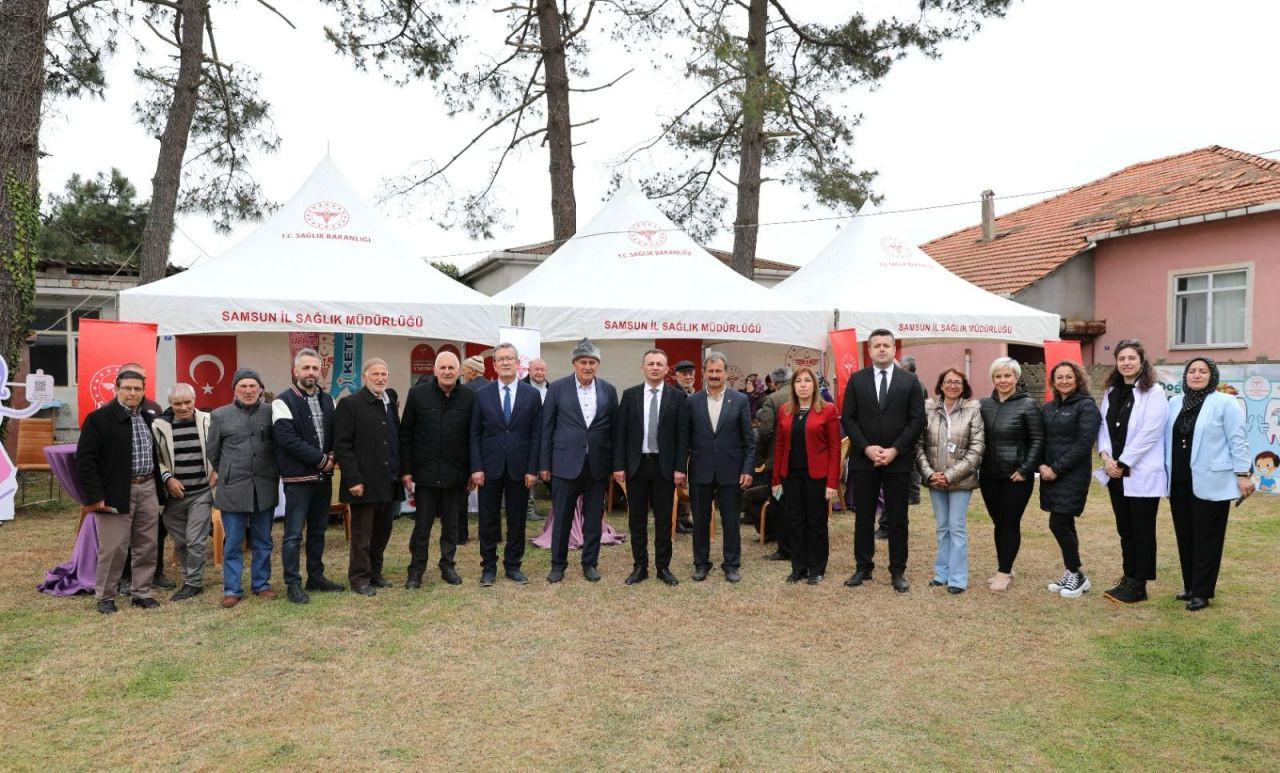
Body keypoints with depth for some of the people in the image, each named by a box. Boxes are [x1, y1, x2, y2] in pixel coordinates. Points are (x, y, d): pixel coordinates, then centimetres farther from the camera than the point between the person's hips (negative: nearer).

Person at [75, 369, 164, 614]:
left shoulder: (148, 419, 12)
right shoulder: (99, 418, -8)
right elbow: (85, 459, -11)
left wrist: (159, 488, 12)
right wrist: (95, 495, -15)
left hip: (148, 490, 6)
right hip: (116, 492, -6)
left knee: (147, 545, 10)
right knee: (113, 548, 0)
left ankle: (142, 592, 20)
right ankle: (104, 596, 15)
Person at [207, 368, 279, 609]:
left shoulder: (270, 413, 1)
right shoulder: (220, 415, 0)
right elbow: (212, 452, 9)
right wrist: (224, 474, 15)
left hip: (264, 488, 1)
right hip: (233, 489, -1)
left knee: (263, 542, 12)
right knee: (232, 543, 5)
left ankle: (261, 584, 24)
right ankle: (231, 589, 15)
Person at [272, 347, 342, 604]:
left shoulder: (326, 399, 11)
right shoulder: (284, 401, -9)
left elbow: (335, 433, 16)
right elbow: (288, 439, -17)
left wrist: (332, 456, -4)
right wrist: (321, 459, -15)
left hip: (323, 477, 6)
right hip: (298, 478, -6)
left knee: (318, 531, 15)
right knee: (294, 534, -1)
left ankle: (316, 576, 25)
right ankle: (293, 584, 7)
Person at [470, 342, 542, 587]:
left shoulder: (532, 394, 2)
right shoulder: (481, 394, 2)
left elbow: (536, 435, 1)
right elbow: (475, 434, 2)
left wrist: (532, 469, -4)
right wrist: (476, 467, -6)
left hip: (519, 467, 0)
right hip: (490, 466, 0)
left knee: (517, 520, 7)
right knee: (488, 520, 7)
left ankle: (512, 566, 20)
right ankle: (488, 567, 18)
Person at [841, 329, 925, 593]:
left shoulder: (910, 381, 2)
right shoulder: (856, 379, 5)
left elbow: (917, 420, -2)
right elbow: (848, 418, 1)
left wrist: (894, 450, -12)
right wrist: (866, 448, -11)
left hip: (898, 459, -1)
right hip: (863, 459, 1)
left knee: (898, 518, 6)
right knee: (863, 516, 7)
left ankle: (898, 571, 15)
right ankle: (863, 567, 18)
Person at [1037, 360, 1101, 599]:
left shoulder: (1086, 406, -7)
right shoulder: (1047, 408, 13)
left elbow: (1084, 443, -14)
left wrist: (1056, 468, -16)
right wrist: (1041, 465, -5)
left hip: (1073, 476, -6)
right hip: (1051, 474, 6)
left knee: (1058, 524, -8)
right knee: (1064, 525, 11)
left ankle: (1076, 575, 7)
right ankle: (1071, 574, 21)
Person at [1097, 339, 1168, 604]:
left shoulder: (1153, 393, -9)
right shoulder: (1111, 392, 11)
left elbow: (1149, 433, -16)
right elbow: (1104, 426, 9)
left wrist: (1123, 463, -15)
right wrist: (1105, 456, -8)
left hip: (1142, 474, -6)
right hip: (1116, 473, 7)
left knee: (1142, 532, 3)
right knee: (1125, 530, 14)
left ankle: (1139, 586, 10)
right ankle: (1128, 579, 25)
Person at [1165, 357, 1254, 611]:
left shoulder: (1225, 403, -4)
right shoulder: (1175, 403, 11)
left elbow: (1237, 441, -6)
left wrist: (1243, 474, -11)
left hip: (1210, 482, -5)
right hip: (1179, 482, 5)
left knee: (1206, 537, 1)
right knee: (1185, 536, 10)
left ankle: (1201, 592, 7)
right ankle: (1190, 586, 21)